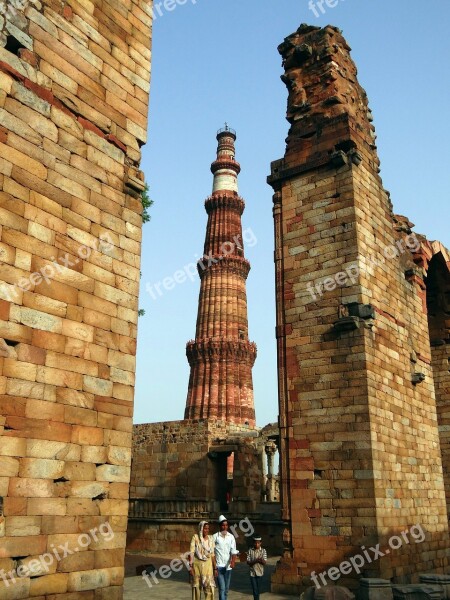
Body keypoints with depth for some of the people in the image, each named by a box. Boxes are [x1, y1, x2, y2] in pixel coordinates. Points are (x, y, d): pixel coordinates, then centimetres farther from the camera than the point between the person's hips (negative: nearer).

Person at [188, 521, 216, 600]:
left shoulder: (210, 538, 3)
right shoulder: (195, 537, -6)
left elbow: (212, 554, 7)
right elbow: (192, 552, -9)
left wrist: (215, 568, 6)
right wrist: (190, 566, -14)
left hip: (208, 565, 2)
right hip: (197, 564, -2)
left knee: (209, 587, -6)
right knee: (196, 586, 6)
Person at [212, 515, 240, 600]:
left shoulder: (231, 537, 5)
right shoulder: (215, 537, -4)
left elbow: (233, 551, -3)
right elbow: (212, 553, -1)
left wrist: (233, 561, -20)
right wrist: (214, 567, -4)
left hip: (228, 566, 4)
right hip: (219, 566, -3)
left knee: (226, 589, 11)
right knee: (222, 588, -11)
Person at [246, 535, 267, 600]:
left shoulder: (263, 551, -3)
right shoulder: (250, 550, -4)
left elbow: (265, 563, -9)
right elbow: (248, 562, -5)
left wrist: (262, 560, -32)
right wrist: (255, 561, -23)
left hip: (260, 573, 1)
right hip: (252, 573, -1)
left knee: (258, 589, 10)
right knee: (254, 589, -4)